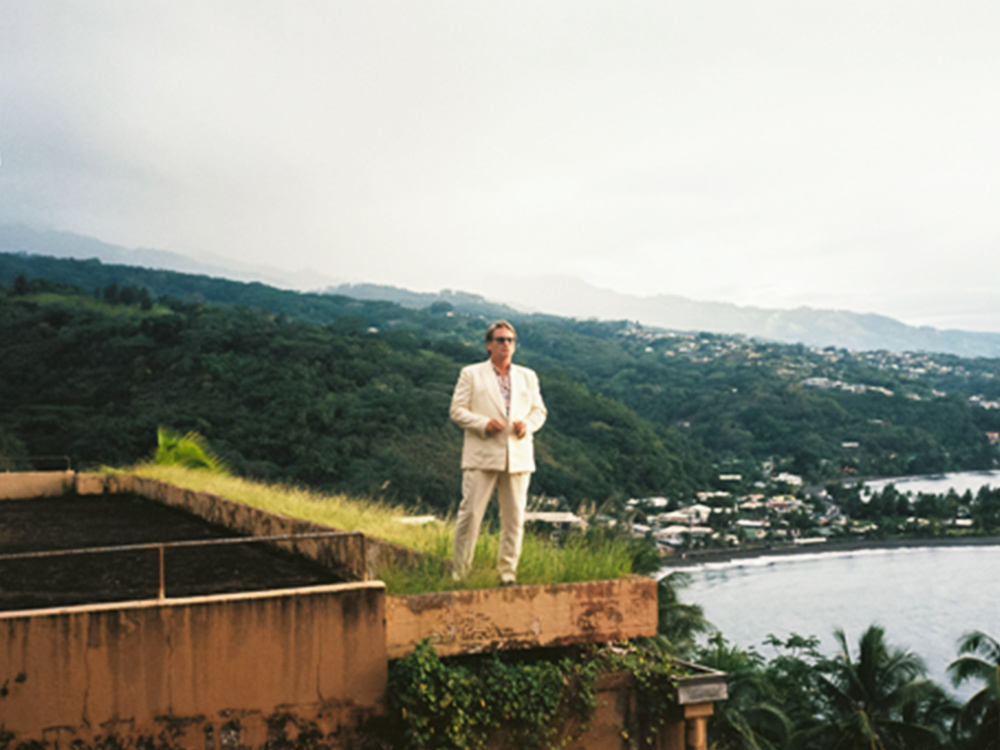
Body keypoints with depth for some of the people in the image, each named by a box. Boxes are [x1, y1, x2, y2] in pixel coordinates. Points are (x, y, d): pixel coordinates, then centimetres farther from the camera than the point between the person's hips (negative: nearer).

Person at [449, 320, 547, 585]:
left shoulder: (528, 377, 17)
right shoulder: (471, 374, 7)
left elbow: (539, 411, 18)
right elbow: (457, 410, 2)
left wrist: (528, 424, -5)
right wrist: (483, 424, -14)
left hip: (518, 456, 3)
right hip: (482, 456, -3)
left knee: (514, 518, 4)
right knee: (470, 512, -7)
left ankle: (508, 574, 14)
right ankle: (460, 573, 2)